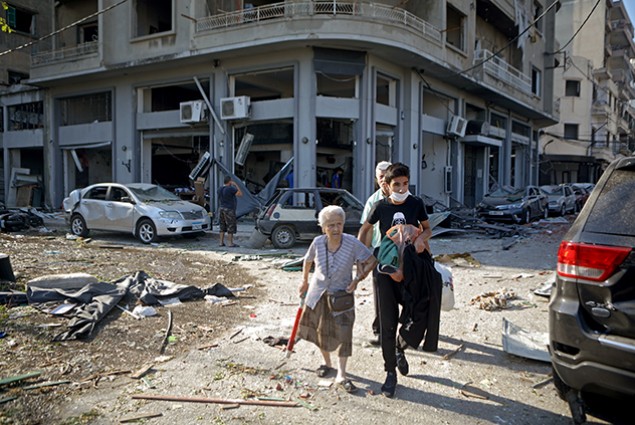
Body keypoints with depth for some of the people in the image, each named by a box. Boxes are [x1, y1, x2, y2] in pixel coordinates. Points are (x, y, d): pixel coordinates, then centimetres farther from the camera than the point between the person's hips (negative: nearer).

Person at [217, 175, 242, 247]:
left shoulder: (220, 189, 6)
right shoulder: (231, 188, -16)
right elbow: (240, 194, -11)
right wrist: (235, 185, -5)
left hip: (221, 209, 7)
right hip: (229, 210, -7)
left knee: (222, 226, 11)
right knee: (230, 227, -1)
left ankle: (221, 242, 11)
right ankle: (230, 243, 1)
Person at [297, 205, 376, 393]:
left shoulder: (352, 243, -19)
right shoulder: (318, 242, -13)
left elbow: (371, 261, -8)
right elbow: (308, 261, 7)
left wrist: (357, 279, -15)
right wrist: (304, 282, 14)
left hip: (342, 295, -2)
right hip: (318, 293, 2)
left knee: (344, 333, -7)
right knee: (321, 331, 15)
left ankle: (341, 375, 4)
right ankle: (327, 363, 39)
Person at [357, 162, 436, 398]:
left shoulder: (416, 204, -1)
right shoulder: (380, 207, -2)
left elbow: (428, 228, 12)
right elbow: (365, 229, 12)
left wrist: (422, 238, -11)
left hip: (412, 267, 1)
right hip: (387, 269, -1)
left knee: (418, 318, -1)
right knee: (387, 324, 2)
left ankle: (400, 349, 33)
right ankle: (391, 373, 18)